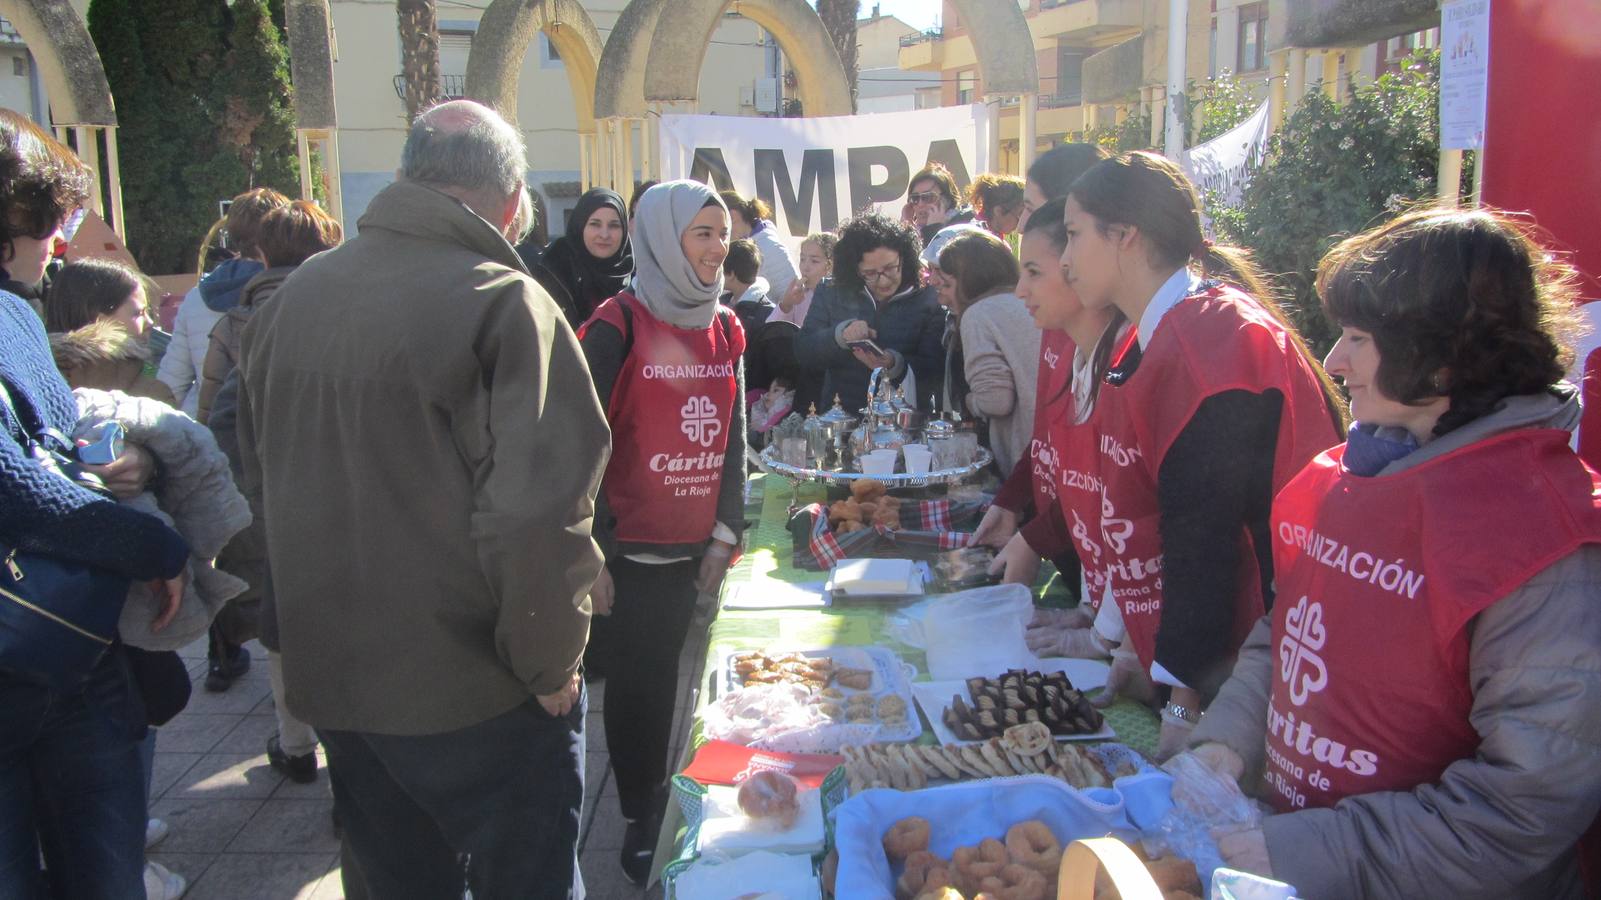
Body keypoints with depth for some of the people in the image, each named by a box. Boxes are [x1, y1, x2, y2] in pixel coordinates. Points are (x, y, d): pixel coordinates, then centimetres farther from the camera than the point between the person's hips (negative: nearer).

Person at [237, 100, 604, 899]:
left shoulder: (293, 297, 4)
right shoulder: (503, 302, -18)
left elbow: (261, 475, 16)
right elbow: (536, 512, -26)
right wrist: (551, 662, -12)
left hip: (329, 674, 7)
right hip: (475, 686, -6)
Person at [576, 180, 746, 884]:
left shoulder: (725, 329, 7)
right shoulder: (617, 328, -11)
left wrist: (726, 535, 5)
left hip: (696, 553, 4)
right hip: (630, 554, -4)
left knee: (668, 682, 12)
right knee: (635, 687, 7)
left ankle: (660, 803, 29)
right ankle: (642, 819, 25)